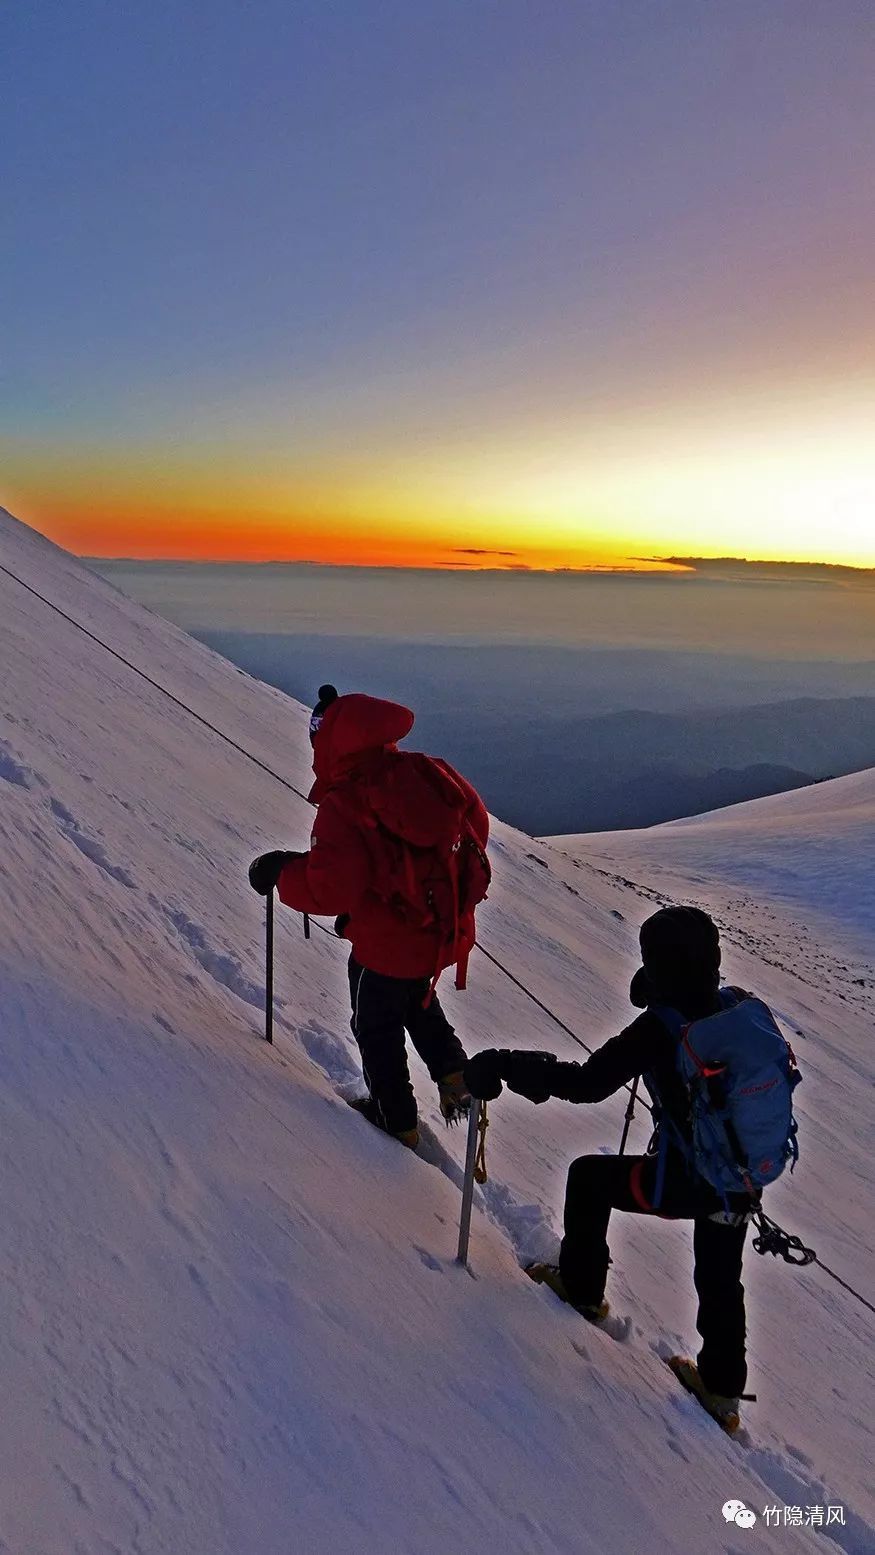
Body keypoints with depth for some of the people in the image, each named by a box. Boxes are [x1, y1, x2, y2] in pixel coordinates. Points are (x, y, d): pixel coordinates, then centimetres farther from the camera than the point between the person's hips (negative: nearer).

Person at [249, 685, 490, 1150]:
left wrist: (279, 873, -13)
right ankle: (454, 1073, 29)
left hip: (388, 945, -6)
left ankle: (397, 1121, 35)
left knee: (377, 1028, 21)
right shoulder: (428, 773, -9)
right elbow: (476, 821, 3)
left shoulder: (342, 806, -26)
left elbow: (331, 889, -30)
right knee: (417, 999, 36)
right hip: (449, 932, 6)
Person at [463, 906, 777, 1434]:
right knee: (720, 1280, 28)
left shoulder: (660, 1029, -26)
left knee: (588, 1176, 19)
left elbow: (588, 1082, -24)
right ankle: (723, 1387, 42)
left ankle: (582, 1286, 33)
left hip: (685, 1182, -6)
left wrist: (507, 1066, -19)